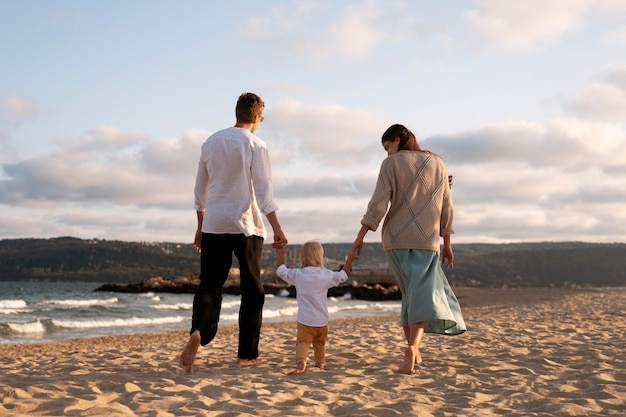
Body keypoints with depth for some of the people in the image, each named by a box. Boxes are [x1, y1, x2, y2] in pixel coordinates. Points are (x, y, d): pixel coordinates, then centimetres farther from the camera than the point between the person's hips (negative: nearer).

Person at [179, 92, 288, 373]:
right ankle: (247, 353, 12)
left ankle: (198, 333, -22)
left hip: (213, 225, 4)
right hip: (246, 226, -4)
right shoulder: (255, 145, -5)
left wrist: (200, 227, 21)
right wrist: (277, 230, -10)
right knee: (252, 290, 8)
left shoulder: (211, 142, 10)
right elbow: (264, 192, -12)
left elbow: (200, 189, 14)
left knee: (209, 285, 5)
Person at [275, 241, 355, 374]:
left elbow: (280, 270, 5)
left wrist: (281, 255, 17)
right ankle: (320, 364, 34)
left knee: (302, 342, -8)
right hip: (322, 320, 3)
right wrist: (349, 260, 25)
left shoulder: (297, 274, -8)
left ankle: (301, 360, -32)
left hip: (305, 320, -3)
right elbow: (343, 276, 13)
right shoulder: (327, 275, -3)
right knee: (320, 343, 22)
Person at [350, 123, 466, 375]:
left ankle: (415, 353, 17)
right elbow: (445, 208, 10)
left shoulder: (391, 164, 0)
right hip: (427, 240, 0)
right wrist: (447, 244, 15)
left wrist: (360, 237, -7)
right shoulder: (437, 163, 10)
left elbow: (378, 203, -9)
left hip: (396, 240, 0)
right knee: (423, 295, -5)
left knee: (410, 293, 15)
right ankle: (413, 346, -29)